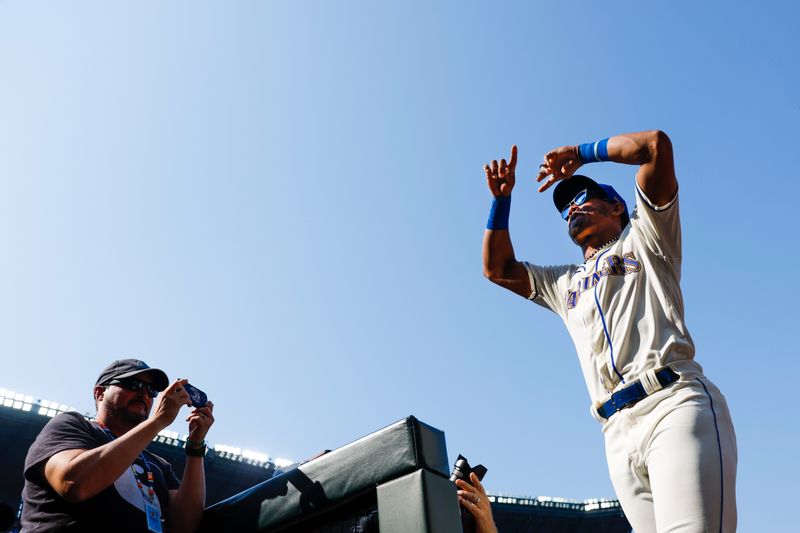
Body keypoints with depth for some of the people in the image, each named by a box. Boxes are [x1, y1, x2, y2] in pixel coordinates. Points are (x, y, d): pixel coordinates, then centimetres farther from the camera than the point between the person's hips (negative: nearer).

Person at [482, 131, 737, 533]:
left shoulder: (643, 240, 19)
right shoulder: (564, 284, 33)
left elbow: (656, 145, 9)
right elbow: (498, 268, 34)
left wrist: (581, 153, 19)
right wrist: (501, 198, 27)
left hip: (675, 405, -5)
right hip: (619, 432, 5)